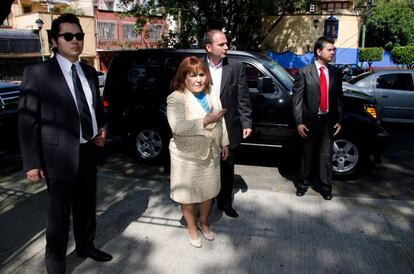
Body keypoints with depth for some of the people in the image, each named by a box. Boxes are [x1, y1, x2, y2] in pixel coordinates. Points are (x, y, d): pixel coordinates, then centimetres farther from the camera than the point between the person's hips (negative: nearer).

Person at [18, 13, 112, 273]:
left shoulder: (89, 72, 8)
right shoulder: (38, 73, -10)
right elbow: (27, 120, -11)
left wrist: (102, 128, 2)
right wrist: (32, 163, -14)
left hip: (89, 151, 6)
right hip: (60, 155, -6)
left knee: (87, 206, 21)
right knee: (60, 213, 8)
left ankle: (86, 246, 44)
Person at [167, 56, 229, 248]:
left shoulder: (211, 95, 2)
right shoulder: (176, 98, -17)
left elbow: (221, 121, 12)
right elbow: (177, 127, -29)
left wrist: (224, 143, 14)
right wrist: (206, 121, -32)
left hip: (211, 153, 5)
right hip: (187, 156, -5)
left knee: (209, 190, 18)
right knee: (188, 194, 11)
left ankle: (204, 222, 42)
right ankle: (191, 227, 35)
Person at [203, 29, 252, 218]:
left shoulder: (236, 67, -4)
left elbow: (243, 99, -1)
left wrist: (246, 123, -6)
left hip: (229, 129, 1)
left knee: (227, 168, 15)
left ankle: (225, 202, 34)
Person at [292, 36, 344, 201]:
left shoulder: (336, 73, 5)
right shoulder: (304, 72, -7)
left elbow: (339, 98, 9)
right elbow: (296, 99, -8)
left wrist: (339, 120, 3)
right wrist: (299, 123, -12)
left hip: (328, 121, 3)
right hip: (310, 120, -2)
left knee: (326, 155, 8)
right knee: (307, 154, 12)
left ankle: (325, 186, 24)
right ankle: (303, 183, 30)